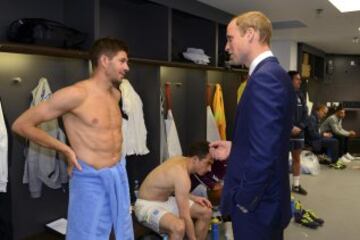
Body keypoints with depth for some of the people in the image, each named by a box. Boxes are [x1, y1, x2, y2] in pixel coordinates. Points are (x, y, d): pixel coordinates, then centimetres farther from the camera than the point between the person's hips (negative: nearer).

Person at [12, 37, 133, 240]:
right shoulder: (76, 94, -18)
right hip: (90, 179, -7)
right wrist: (66, 149, -11)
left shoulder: (116, 94, 5)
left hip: (119, 175, 7)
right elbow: (21, 125, -14)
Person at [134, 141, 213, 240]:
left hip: (166, 200, 10)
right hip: (147, 205, -10)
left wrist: (194, 198, 2)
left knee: (206, 212, 4)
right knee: (179, 226, -38)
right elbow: (185, 217, -28)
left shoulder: (181, 160, -2)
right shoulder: (181, 175, -30)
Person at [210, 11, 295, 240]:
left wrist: (243, 199, -17)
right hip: (268, 197, 9)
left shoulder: (264, 77, -22)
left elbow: (264, 152, -28)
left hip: (256, 202, -9)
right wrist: (235, 148, 8)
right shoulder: (275, 73, 9)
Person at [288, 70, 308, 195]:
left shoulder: (300, 95, 11)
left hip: (298, 132, 7)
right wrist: (290, 128, -17)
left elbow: (305, 113, 10)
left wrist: (300, 127, -5)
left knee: (297, 158, 12)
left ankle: (296, 185, 23)